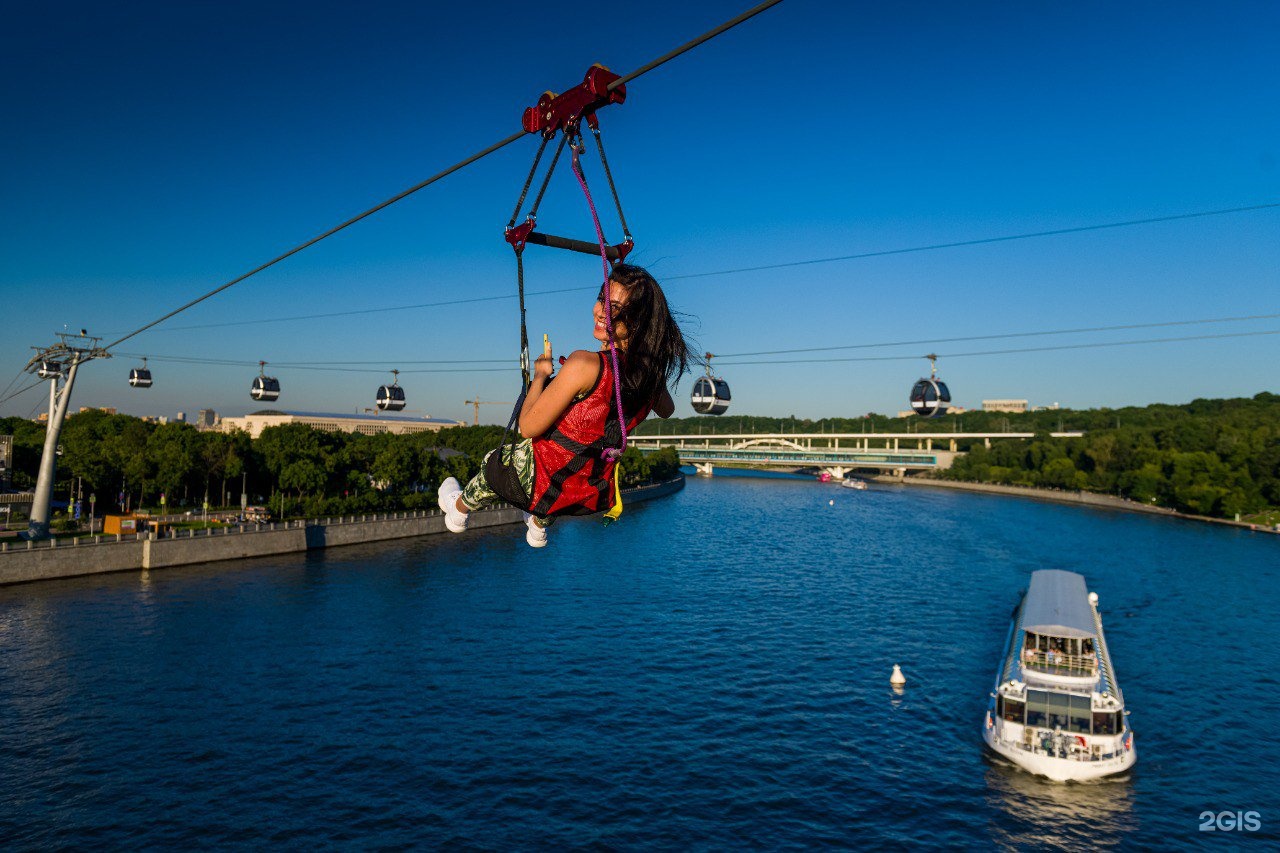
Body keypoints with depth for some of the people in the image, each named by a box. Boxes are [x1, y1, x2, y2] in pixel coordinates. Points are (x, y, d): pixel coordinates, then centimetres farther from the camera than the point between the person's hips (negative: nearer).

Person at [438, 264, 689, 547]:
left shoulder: (585, 364, -31)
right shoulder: (651, 372, -12)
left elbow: (528, 427, -24)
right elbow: (666, 410, 14)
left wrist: (540, 375, -8)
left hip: (545, 483, -5)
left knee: (495, 463, 31)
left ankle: (459, 508, 62)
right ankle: (539, 527, 65)